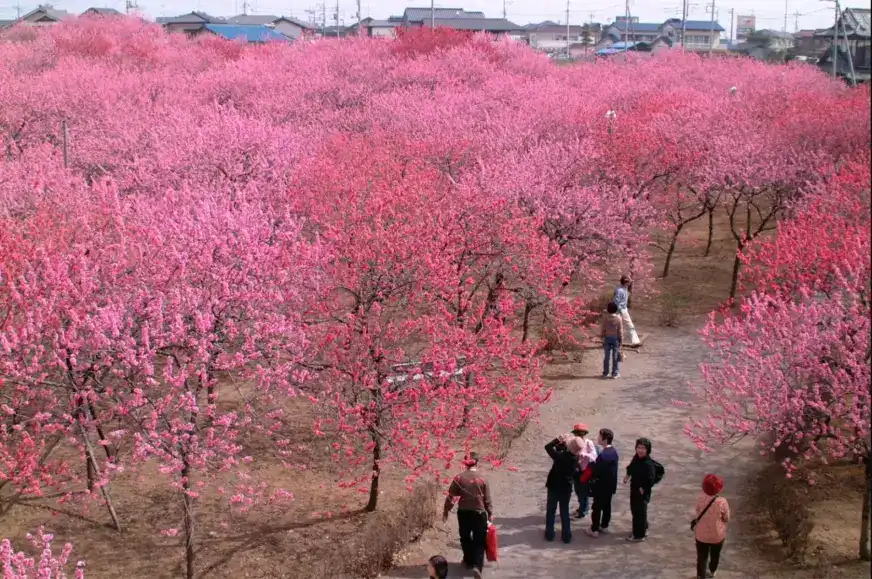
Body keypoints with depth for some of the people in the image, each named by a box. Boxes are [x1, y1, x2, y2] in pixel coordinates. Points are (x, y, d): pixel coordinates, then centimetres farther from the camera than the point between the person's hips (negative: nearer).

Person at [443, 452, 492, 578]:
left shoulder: (459, 478, -7)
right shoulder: (482, 479, -8)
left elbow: (451, 497, -2)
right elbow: (487, 499, -2)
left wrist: (446, 511, 11)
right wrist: (490, 513, 10)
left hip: (463, 512, 1)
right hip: (479, 512, -1)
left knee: (465, 538, 21)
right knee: (479, 540, 4)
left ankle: (469, 561, 33)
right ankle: (477, 565, -12)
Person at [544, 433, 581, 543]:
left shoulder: (560, 456, -27)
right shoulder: (576, 457, -12)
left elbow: (548, 447, -14)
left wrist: (559, 439, -8)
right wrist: (563, 442, -6)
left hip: (554, 487, -3)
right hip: (566, 488, 3)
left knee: (550, 511, 14)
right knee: (565, 512, 16)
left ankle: (549, 534, 22)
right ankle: (566, 536, 20)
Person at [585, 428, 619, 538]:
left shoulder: (603, 455, -27)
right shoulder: (613, 452, 3)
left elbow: (596, 471, -24)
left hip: (602, 486, -9)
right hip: (610, 485, 9)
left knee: (597, 507, 2)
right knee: (606, 506, 19)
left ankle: (594, 530, 10)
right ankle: (604, 526, 31)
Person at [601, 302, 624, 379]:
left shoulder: (605, 317, -8)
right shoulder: (618, 318, -12)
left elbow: (602, 328, 0)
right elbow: (620, 330, -7)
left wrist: (602, 337, 13)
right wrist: (621, 340, 2)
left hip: (607, 338, 1)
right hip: (615, 338, -1)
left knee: (606, 356, 8)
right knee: (615, 356, 5)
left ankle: (605, 373, 12)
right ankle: (614, 373, 6)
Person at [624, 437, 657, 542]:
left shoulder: (648, 464, -27)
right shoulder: (636, 458, -2)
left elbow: (651, 480, -28)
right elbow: (631, 467, 18)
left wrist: (643, 489, -20)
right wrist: (628, 475, 3)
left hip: (642, 492, -9)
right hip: (634, 489, 9)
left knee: (640, 512, 3)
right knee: (634, 510, 23)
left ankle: (639, 535, 18)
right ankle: (643, 529, 41)